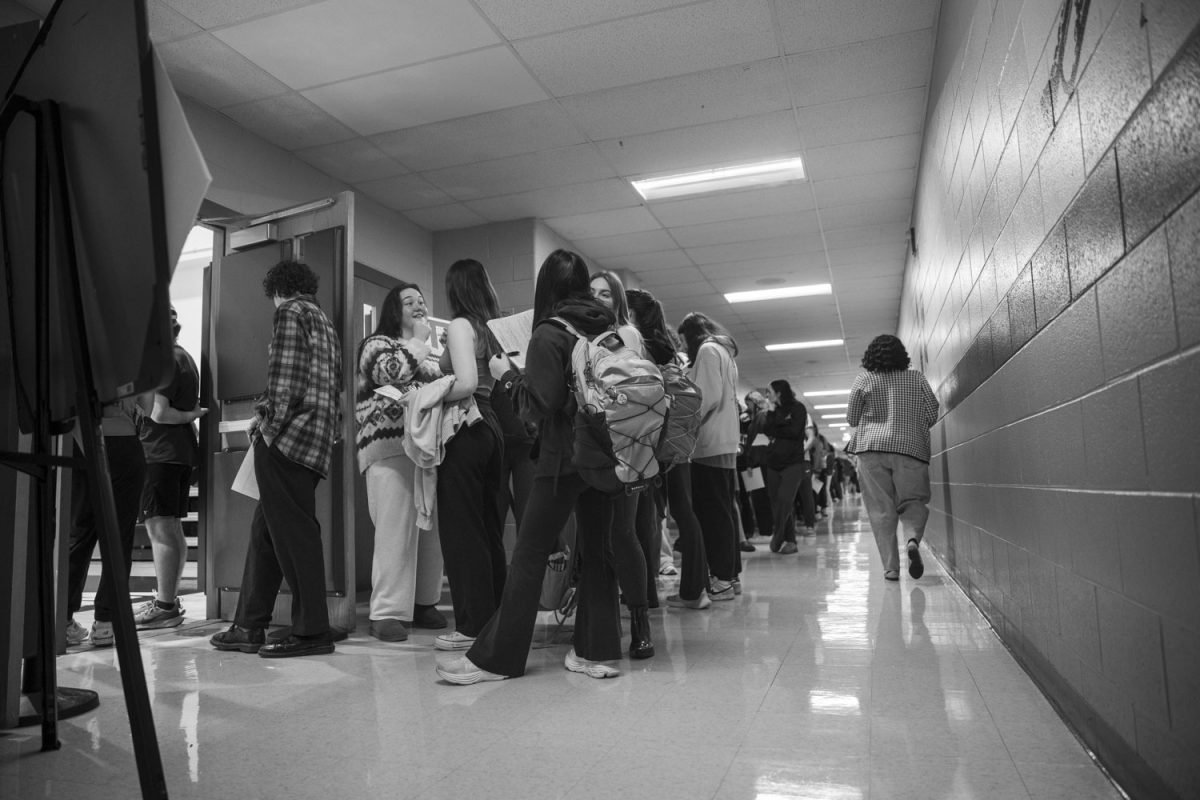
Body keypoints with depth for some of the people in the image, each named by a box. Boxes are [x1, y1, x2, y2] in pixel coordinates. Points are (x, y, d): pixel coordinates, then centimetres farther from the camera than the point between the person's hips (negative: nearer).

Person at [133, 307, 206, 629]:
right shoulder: (185, 358, 17)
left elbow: (157, 412, -18)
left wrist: (188, 416, -4)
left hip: (160, 453, -10)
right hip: (182, 451, 10)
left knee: (159, 528, -7)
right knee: (172, 529, 14)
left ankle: (164, 606, -4)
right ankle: (170, 600, 21)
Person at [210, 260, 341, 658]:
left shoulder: (289, 312, -1)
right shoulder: (324, 321, 25)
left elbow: (283, 376, -14)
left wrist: (269, 417, -8)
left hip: (288, 433, -9)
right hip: (316, 438, 9)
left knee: (293, 531, -6)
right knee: (266, 529, 12)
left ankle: (312, 631, -2)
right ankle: (249, 627, 17)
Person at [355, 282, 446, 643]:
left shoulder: (434, 348, 25)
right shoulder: (377, 343, 8)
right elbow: (391, 372, -14)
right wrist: (419, 340, -1)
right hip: (391, 444, -5)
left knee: (431, 526, 2)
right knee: (396, 527, -11)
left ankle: (423, 603, 13)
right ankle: (387, 612, -7)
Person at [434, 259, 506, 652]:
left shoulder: (461, 326, -8)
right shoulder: (495, 328, 12)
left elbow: (466, 384, -21)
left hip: (466, 432, -7)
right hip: (494, 431, 8)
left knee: (461, 532, 0)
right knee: (490, 531, 13)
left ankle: (472, 626, 5)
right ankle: (495, 617, 21)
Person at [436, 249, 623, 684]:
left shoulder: (548, 334, -9)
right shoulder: (609, 329, 7)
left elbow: (541, 404, -13)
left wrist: (508, 375, 1)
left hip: (564, 456, -6)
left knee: (529, 554, -1)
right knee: (596, 549, 11)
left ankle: (495, 657, 6)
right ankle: (597, 651, 16)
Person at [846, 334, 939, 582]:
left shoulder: (863, 380, 4)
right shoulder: (916, 378, 8)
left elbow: (851, 418, 8)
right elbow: (933, 414, 9)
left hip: (872, 447, -1)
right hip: (911, 448, 1)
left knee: (881, 508, 3)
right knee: (913, 501, 10)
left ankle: (891, 567, 1)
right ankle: (913, 539, -21)